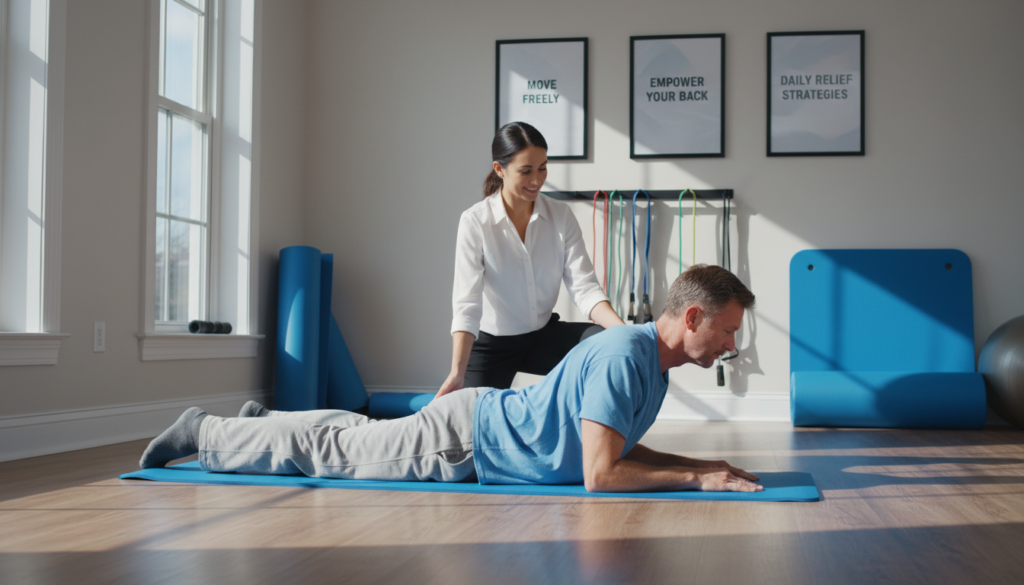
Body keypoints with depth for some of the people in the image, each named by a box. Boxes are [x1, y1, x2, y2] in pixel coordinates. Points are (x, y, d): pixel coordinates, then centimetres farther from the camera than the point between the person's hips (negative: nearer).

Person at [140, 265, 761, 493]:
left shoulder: (655, 362, 0)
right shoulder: (624, 356, -32)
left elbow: (622, 448, 12)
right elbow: (600, 474, -36)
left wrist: (701, 465, 0)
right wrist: (698, 478, -28)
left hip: (487, 426, 8)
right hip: (463, 442, -8)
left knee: (355, 438, 27)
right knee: (336, 448, 7)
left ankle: (266, 423, 45)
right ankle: (203, 433, 22)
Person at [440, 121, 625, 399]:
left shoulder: (561, 216, -6)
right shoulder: (475, 221, -16)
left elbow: (584, 287, -13)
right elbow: (467, 303, -23)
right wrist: (457, 373, -36)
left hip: (543, 337, 3)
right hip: (490, 343, -2)